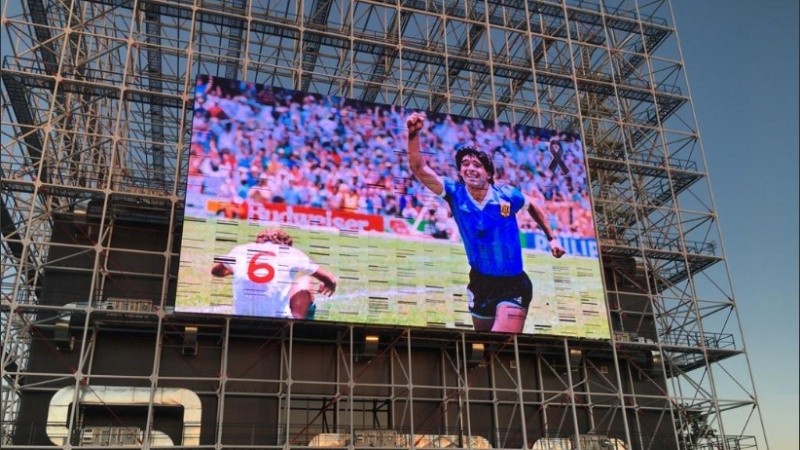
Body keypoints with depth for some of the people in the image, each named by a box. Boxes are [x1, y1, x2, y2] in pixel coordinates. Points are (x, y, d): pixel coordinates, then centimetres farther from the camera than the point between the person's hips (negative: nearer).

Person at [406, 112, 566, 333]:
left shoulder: (508, 196, -10)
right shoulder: (455, 194, -9)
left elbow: (533, 207, 13)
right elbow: (420, 169, -22)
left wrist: (551, 238, 11)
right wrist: (414, 135, -36)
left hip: (513, 285, -3)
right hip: (480, 284, 3)